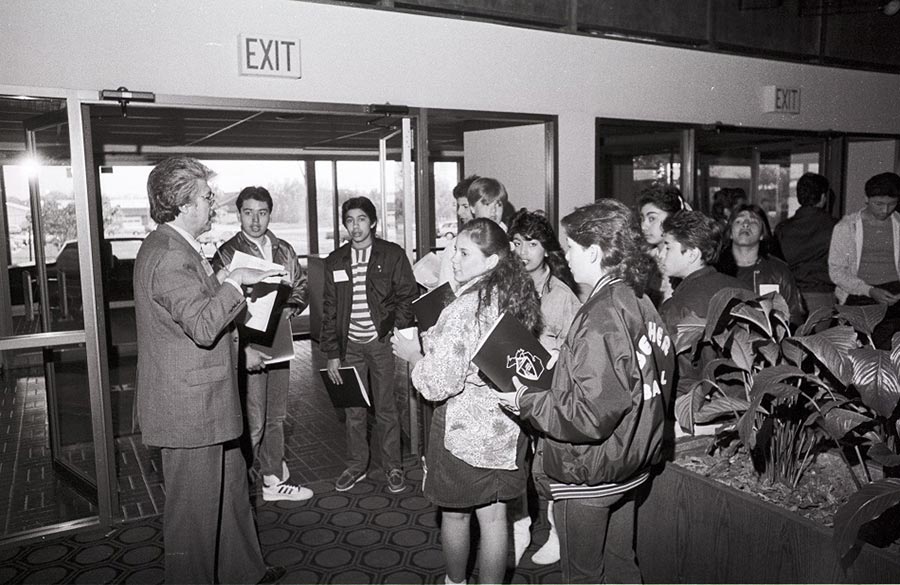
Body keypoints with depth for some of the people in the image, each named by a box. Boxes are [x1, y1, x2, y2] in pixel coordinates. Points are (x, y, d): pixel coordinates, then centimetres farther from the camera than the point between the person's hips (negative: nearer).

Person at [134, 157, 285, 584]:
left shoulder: (175, 249, 12)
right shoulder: (169, 256, -22)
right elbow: (203, 325, -31)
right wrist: (234, 281, -21)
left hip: (204, 405, 11)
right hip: (189, 409, -11)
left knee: (231, 488, 21)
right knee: (194, 508, 6)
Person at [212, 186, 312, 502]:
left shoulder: (284, 251, 9)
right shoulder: (226, 254, -9)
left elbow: (301, 288, 17)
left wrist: (289, 309, -5)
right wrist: (244, 349, -21)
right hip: (247, 350, -6)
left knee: (276, 417, 16)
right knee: (251, 423, -4)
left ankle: (274, 481, 29)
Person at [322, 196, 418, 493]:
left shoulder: (393, 255, 0)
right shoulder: (335, 261, 8)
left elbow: (407, 297, -1)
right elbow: (329, 310, 9)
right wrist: (331, 353, 4)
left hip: (382, 342, -3)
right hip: (350, 344, 3)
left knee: (386, 408, 5)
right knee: (354, 410, 10)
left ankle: (393, 467, 19)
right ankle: (355, 466, 26)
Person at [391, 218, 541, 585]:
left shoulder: (463, 310, -23)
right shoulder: (517, 299, 0)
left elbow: (438, 385, -24)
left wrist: (412, 355, -4)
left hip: (462, 430, -6)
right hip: (507, 429, 6)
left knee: (455, 515, 17)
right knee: (494, 516, 16)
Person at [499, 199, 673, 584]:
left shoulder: (600, 319, -26)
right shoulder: (641, 303, 0)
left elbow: (589, 415, -29)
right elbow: (658, 381, 10)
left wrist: (527, 402, -15)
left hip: (589, 477, -8)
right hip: (631, 465, 8)